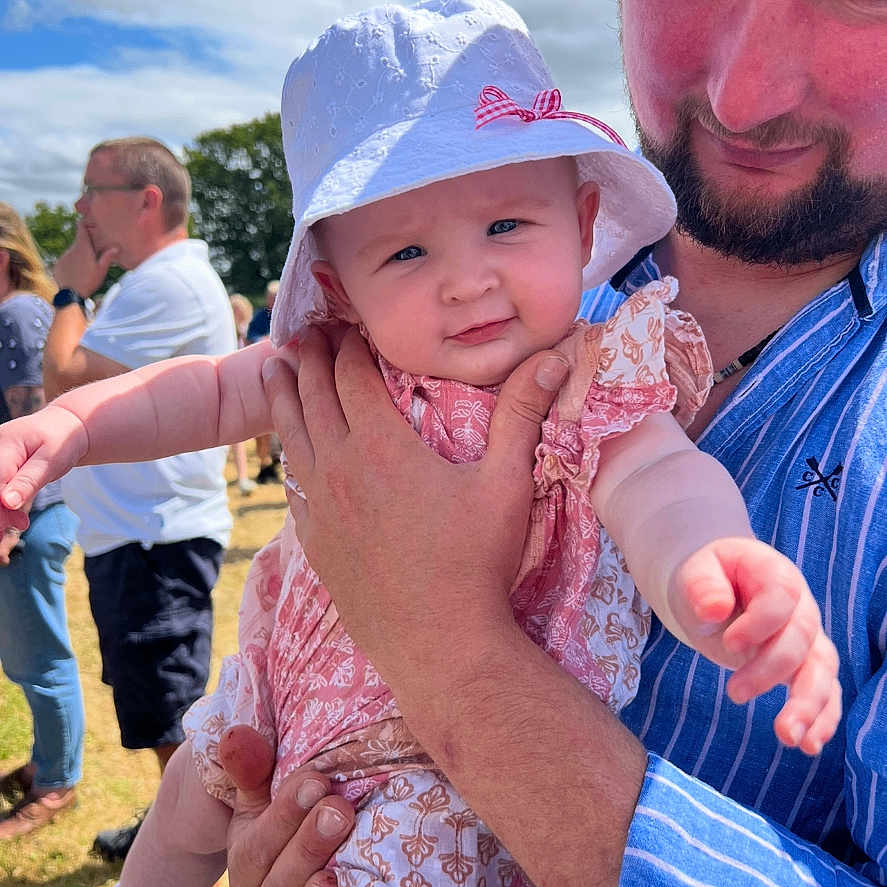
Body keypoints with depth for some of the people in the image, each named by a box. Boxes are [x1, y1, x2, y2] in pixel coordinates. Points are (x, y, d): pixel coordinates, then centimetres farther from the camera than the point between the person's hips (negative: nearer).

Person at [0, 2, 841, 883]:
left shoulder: (592, 391, -26)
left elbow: (663, 480, -43)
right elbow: (211, 389, -1)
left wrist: (710, 560, -66)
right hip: (297, 682, 5)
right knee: (189, 805, 24)